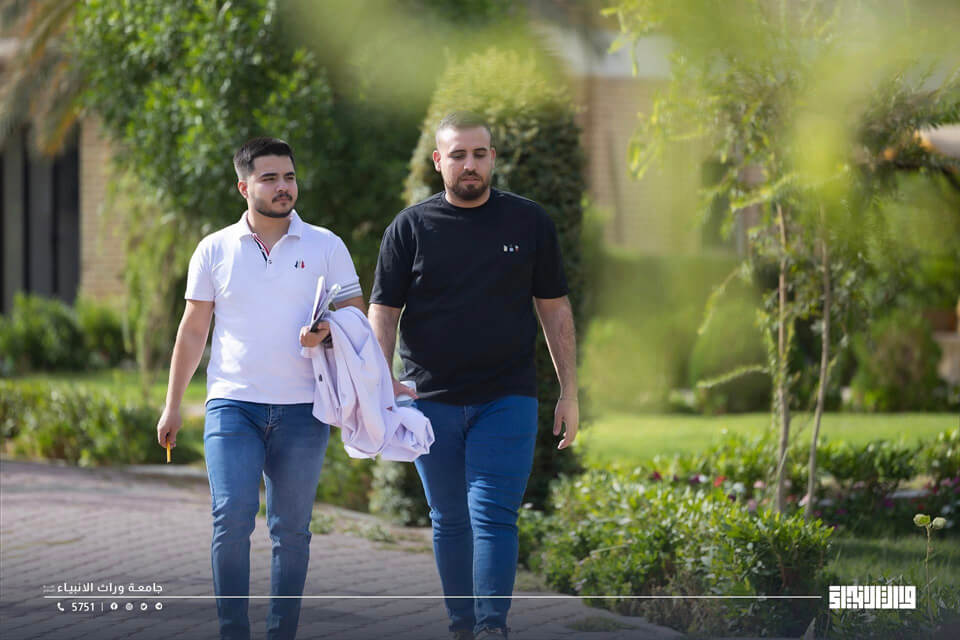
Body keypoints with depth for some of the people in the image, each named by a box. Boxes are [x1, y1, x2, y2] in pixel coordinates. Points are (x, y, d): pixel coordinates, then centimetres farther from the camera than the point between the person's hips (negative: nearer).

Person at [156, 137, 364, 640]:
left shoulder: (326, 247, 5)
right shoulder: (214, 250, 7)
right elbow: (192, 330, 12)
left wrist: (327, 333, -15)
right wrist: (173, 404, 10)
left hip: (301, 409, 0)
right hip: (233, 404, 0)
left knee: (291, 528, 4)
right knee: (232, 517, -14)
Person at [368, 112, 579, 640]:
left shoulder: (529, 223, 5)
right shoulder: (410, 228, 4)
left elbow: (555, 310, 9)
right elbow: (383, 311, 2)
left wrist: (569, 392, 5)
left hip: (506, 398, -1)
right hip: (431, 399, 1)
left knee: (493, 514, -12)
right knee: (450, 520, 8)